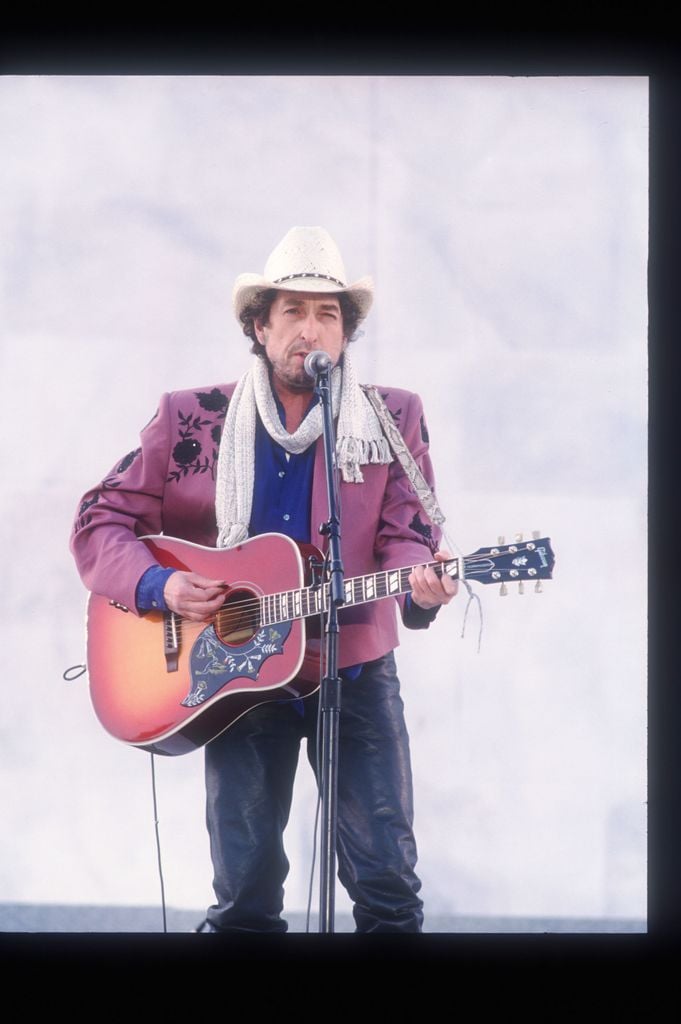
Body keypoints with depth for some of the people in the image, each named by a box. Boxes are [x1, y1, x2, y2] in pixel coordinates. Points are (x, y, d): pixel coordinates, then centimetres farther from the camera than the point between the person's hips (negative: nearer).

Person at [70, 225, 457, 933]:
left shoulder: (393, 419, 3)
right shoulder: (190, 420, 2)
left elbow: (404, 536, -2)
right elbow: (100, 522, 4)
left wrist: (419, 584, -25)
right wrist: (158, 586, -14)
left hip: (355, 670, 0)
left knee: (387, 885, -5)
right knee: (244, 895, 0)